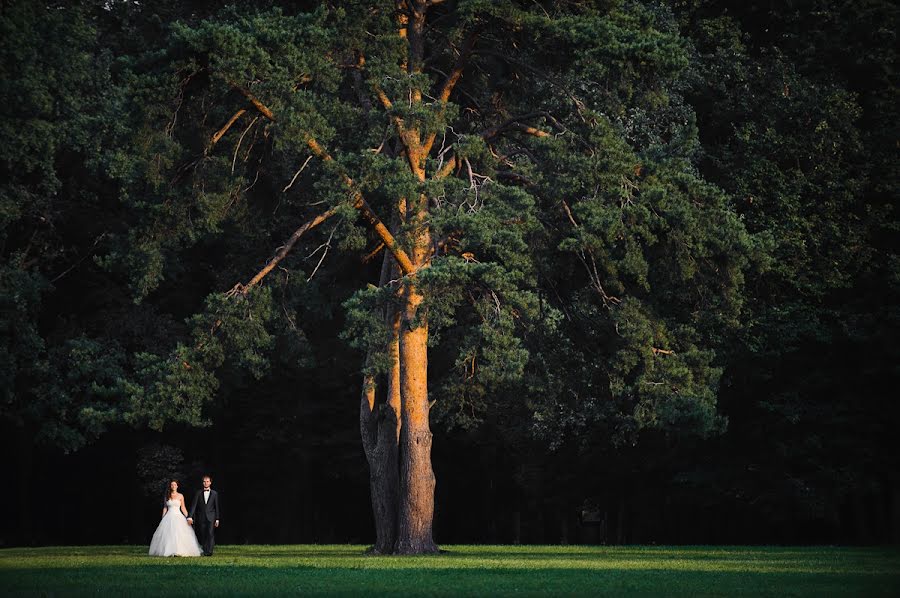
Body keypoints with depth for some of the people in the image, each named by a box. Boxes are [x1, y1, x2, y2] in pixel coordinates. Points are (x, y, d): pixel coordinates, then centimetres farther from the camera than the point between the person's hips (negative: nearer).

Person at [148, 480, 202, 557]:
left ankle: (179, 551, -11)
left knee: (179, 534, -13)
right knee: (168, 535, -7)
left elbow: (183, 508, 7)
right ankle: (169, 551, -1)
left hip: (178, 517, -1)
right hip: (169, 517, 2)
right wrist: (163, 518, 7)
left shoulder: (180, 496, 5)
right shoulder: (167, 496, 9)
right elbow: (165, 508, 12)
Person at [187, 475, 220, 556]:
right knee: (203, 536, 0)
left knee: (210, 534, -15)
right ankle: (204, 552, 6)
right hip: (201, 518, 2)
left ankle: (209, 552, -20)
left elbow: (216, 507, 9)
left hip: (211, 518, -1)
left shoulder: (214, 494, 8)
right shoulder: (198, 493, 8)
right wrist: (190, 516, -9)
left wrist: (217, 519, 4)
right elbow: (193, 505, 2)